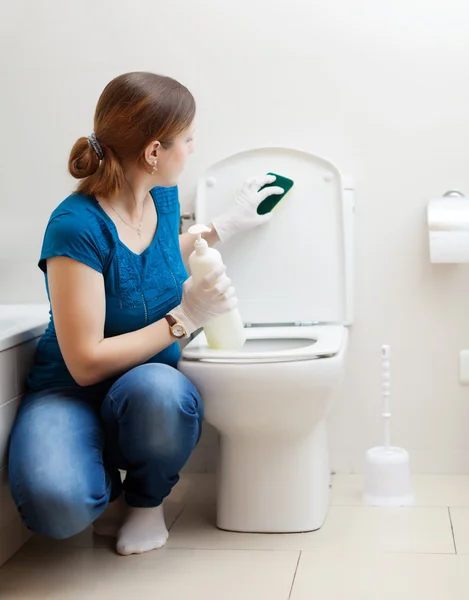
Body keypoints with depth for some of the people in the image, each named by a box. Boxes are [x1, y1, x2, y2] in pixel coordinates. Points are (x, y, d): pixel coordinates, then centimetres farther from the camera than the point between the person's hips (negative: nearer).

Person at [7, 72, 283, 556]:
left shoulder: (163, 198, 0)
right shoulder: (77, 226, -23)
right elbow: (86, 362, -23)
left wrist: (224, 226, 25)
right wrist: (184, 319, -21)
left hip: (150, 385, 5)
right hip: (70, 393, -4)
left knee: (159, 391, -36)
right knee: (57, 504, -37)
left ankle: (146, 499, -2)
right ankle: (108, 490, 2)